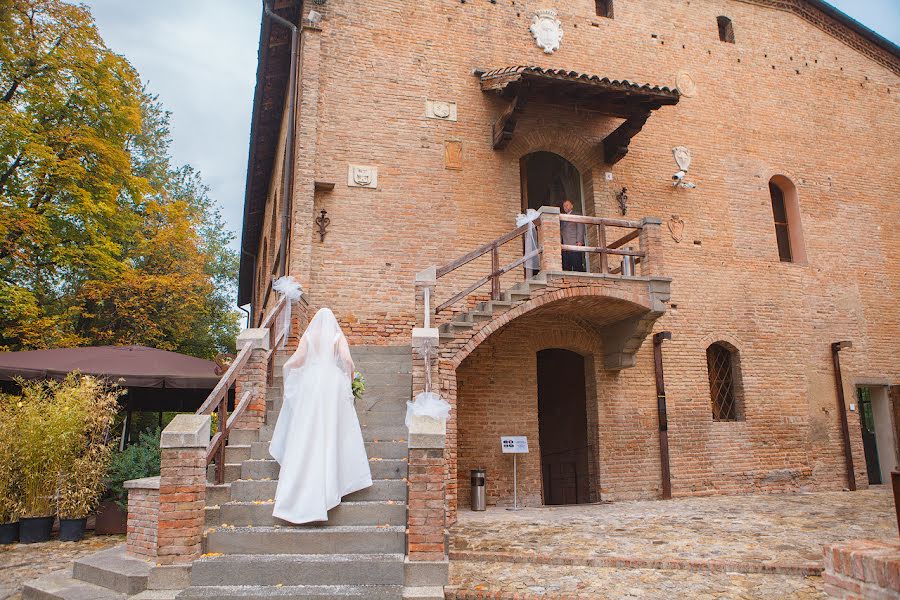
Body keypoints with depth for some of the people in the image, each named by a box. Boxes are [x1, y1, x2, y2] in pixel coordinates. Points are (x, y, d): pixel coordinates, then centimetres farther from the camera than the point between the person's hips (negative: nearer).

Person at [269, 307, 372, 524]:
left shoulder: (308, 336, 9)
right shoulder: (338, 336, 6)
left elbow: (297, 359, -2)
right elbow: (347, 359, -7)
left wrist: (286, 366, 19)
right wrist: (350, 377, 11)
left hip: (310, 382, 1)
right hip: (333, 381, -1)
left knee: (306, 434, 6)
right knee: (334, 431, 4)